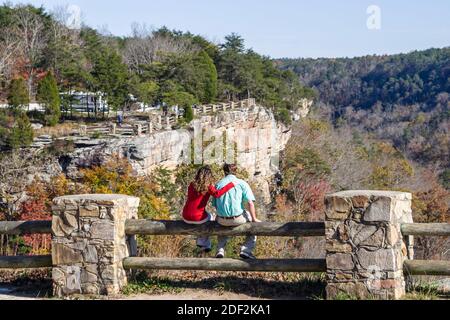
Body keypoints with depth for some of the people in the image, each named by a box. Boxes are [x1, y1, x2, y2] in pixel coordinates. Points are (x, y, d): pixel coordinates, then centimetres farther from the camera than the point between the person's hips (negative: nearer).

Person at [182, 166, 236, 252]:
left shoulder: (192, 185, 3)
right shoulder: (208, 187, -10)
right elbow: (217, 194, -29)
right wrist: (230, 185, -26)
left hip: (186, 218, 4)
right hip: (198, 218, -4)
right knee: (210, 217, 32)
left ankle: (205, 245, 40)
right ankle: (203, 243, 36)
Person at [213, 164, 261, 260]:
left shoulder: (218, 185, 5)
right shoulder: (242, 183, -3)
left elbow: (215, 205, 10)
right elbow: (250, 203, -10)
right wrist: (254, 219, 2)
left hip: (222, 220, 3)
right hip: (238, 219, -3)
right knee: (255, 223, 25)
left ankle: (220, 250, 30)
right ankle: (246, 250, 13)